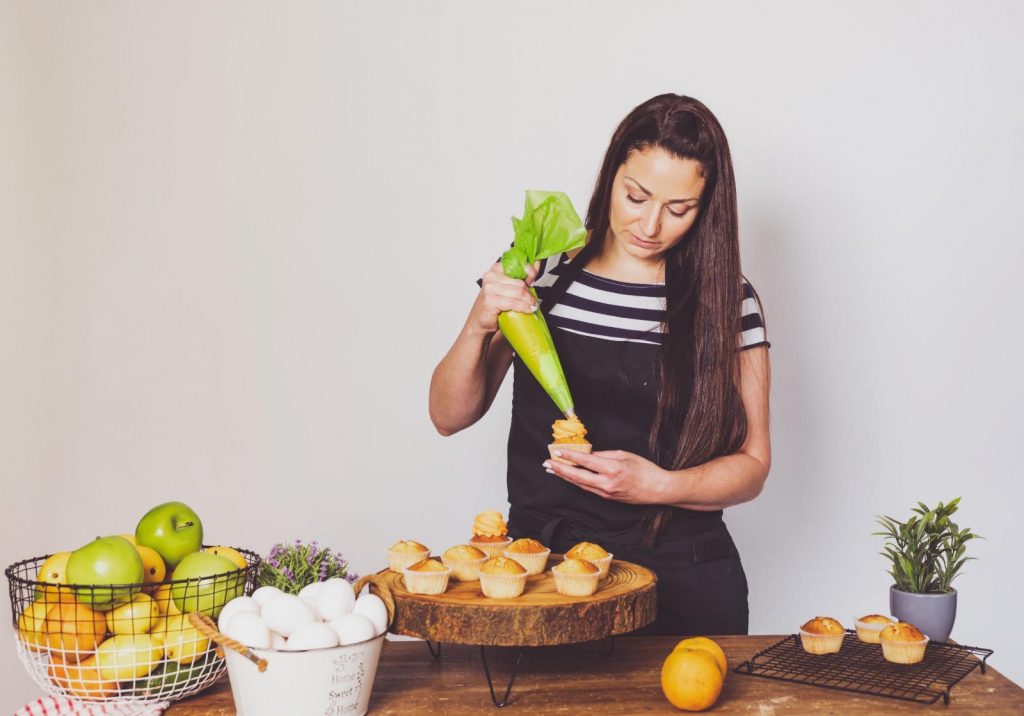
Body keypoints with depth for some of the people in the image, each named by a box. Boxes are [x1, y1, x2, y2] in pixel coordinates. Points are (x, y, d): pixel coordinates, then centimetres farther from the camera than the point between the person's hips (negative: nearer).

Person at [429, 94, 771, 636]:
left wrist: (659, 486, -14)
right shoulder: (538, 271, 3)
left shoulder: (729, 302, 1)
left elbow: (751, 465, 3)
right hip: (540, 567, 1)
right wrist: (477, 327, -12)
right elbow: (450, 417, 6)